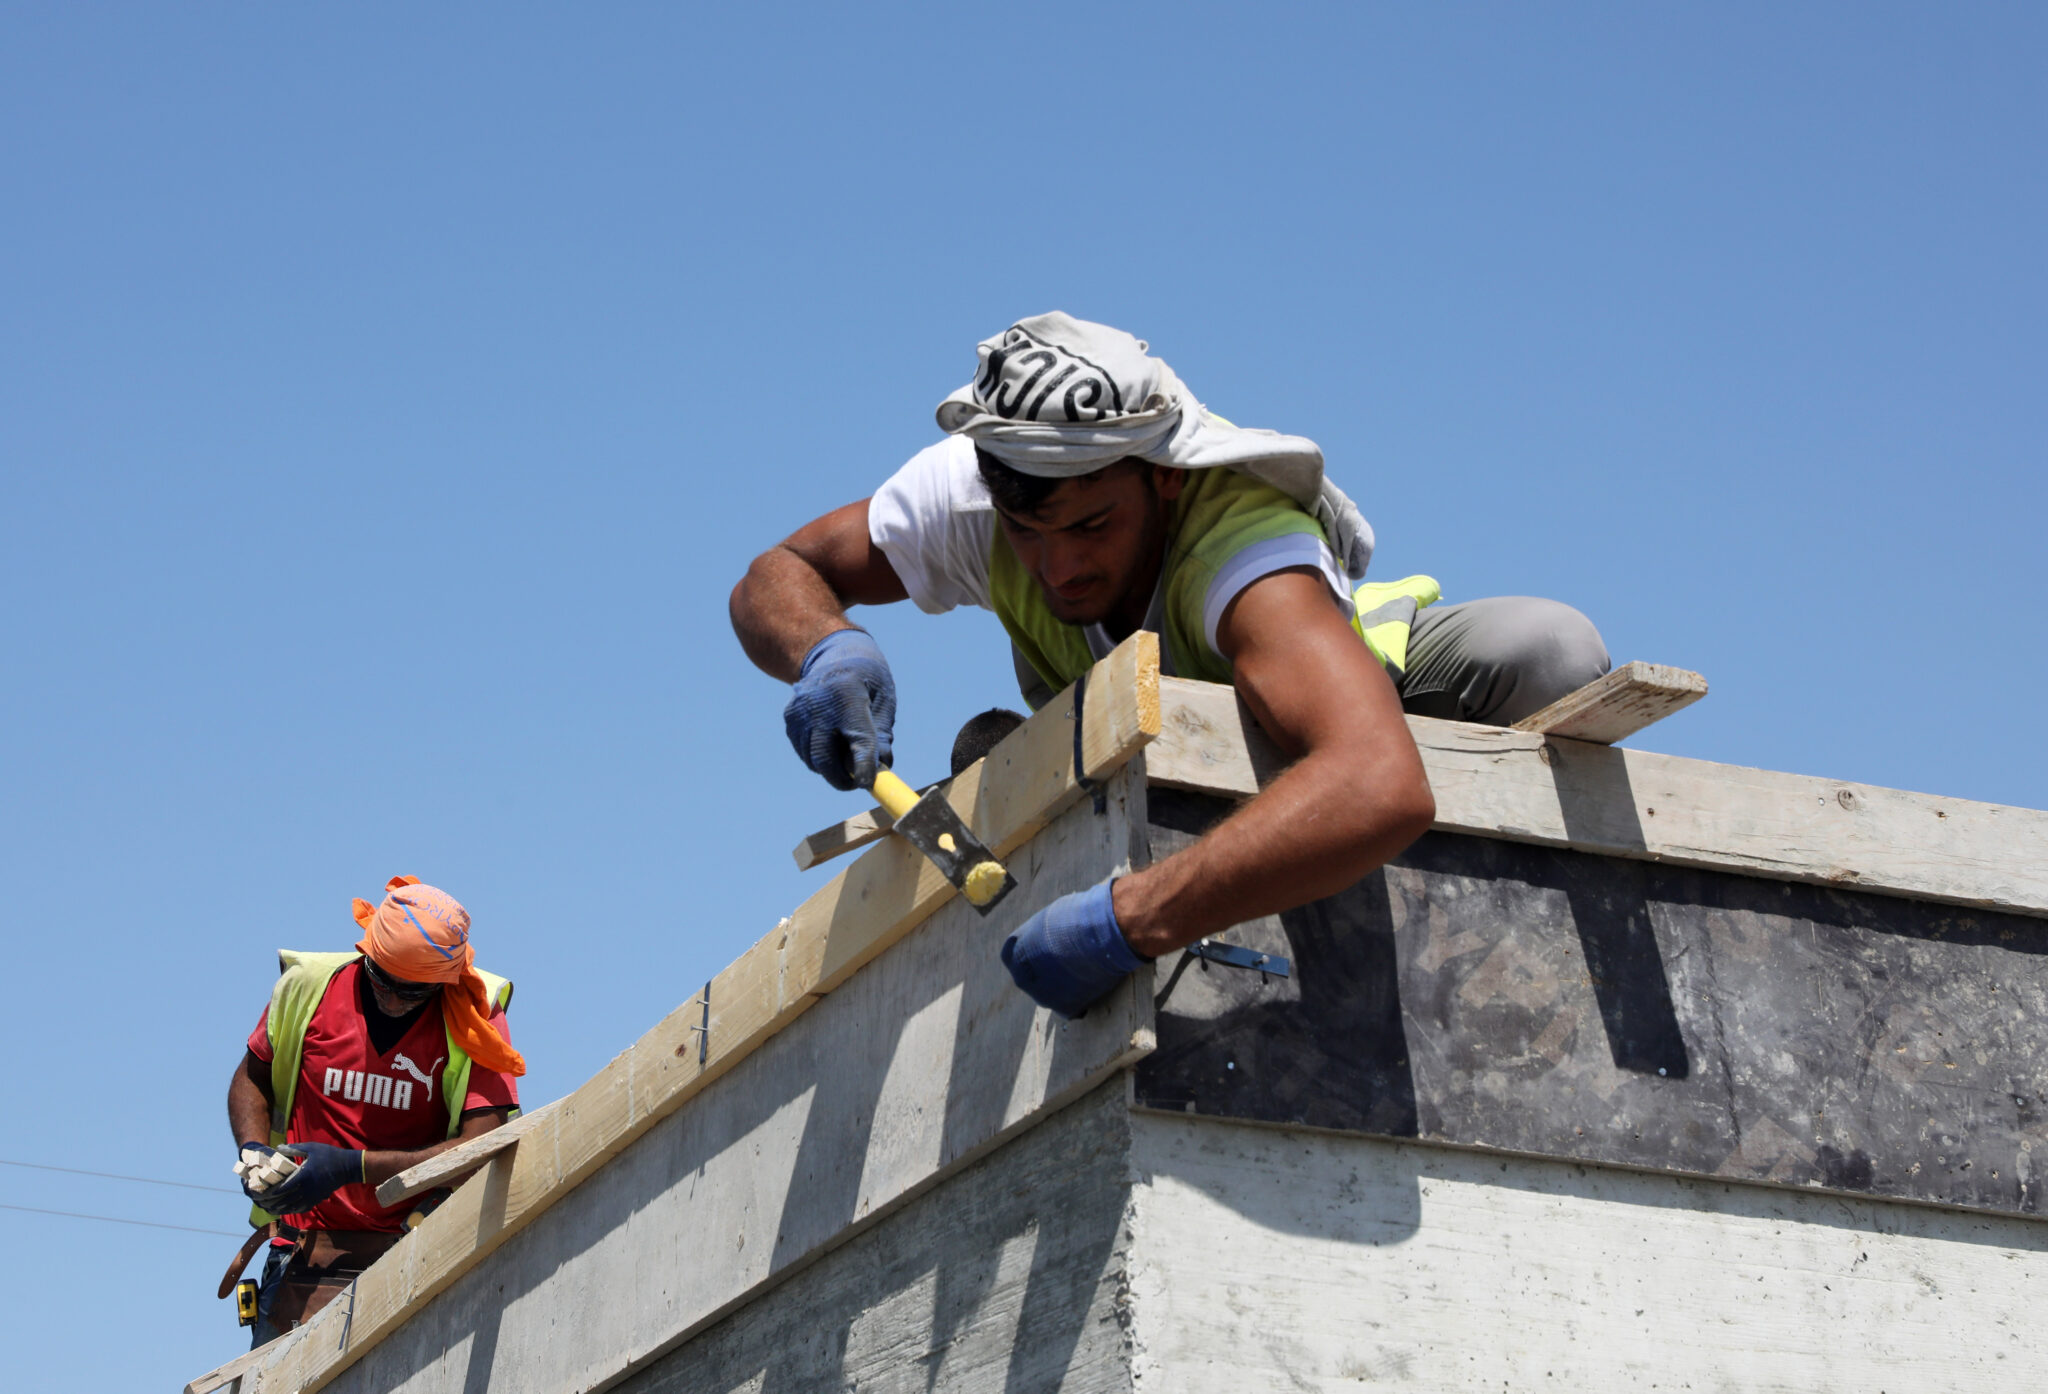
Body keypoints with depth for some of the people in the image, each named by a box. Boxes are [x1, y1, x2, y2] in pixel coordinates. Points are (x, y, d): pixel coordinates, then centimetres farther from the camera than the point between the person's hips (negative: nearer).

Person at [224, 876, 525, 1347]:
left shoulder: (476, 1019, -6)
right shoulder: (309, 987, 0)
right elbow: (251, 1077, 18)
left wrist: (353, 1167, -17)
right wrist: (252, 1149, -3)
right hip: (311, 1251, 2)